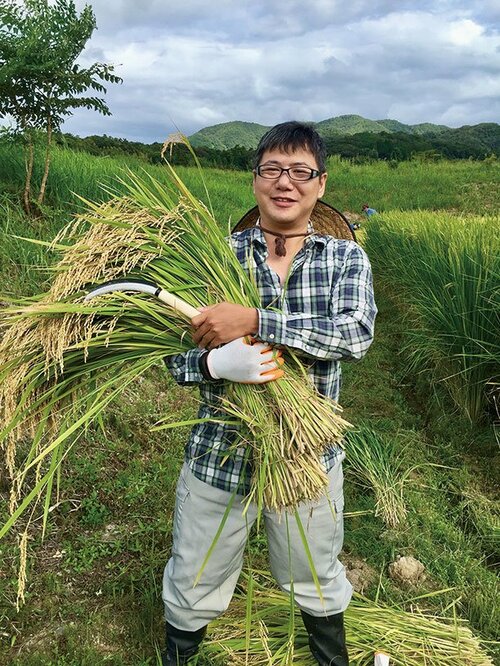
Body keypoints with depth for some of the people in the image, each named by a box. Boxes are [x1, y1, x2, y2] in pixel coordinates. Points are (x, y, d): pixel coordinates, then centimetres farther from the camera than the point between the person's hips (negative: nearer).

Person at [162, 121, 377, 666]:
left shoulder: (346, 259, -4)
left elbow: (357, 333, -22)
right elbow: (175, 354, -8)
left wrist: (255, 321, -32)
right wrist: (215, 364, -31)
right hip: (219, 452, 0)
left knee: (317, 581, 26)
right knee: (194, 589, 20)